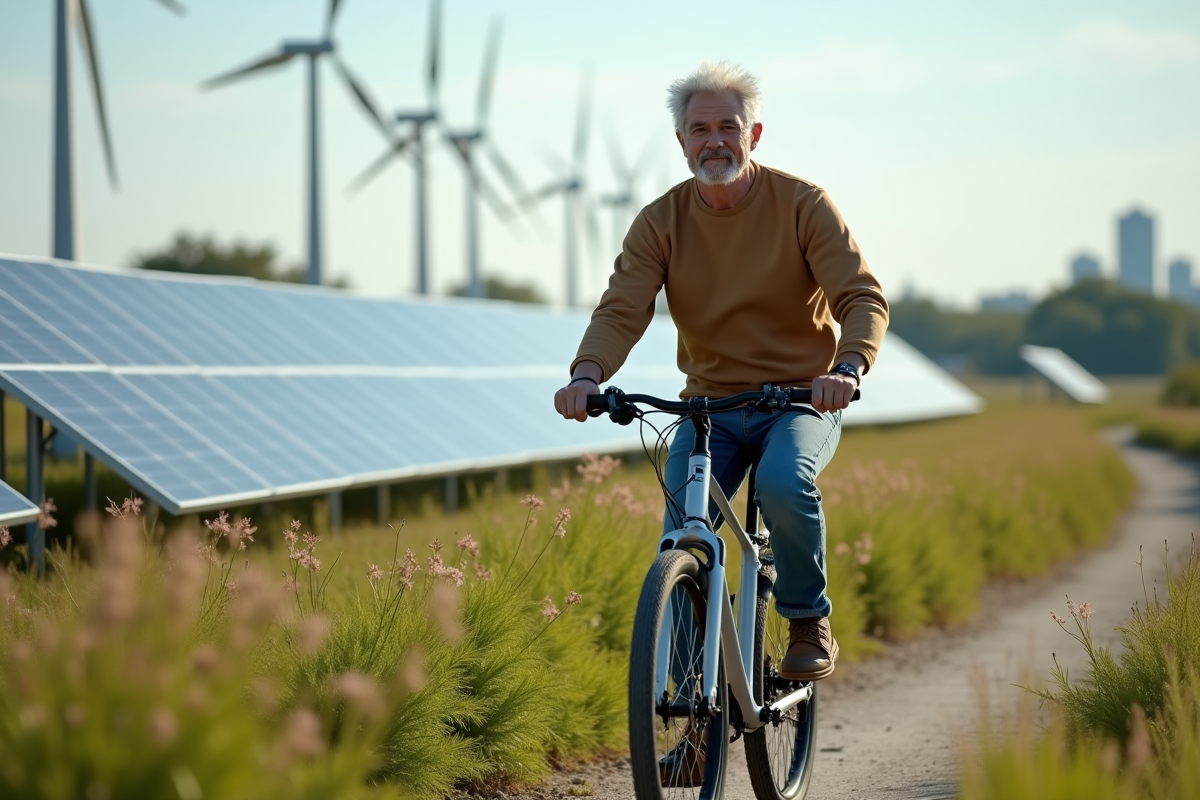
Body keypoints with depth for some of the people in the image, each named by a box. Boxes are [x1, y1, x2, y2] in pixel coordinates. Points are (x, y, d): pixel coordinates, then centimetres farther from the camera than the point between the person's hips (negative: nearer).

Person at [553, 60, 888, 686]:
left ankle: (809, 621, -9)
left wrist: (847, 368, -37)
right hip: (711, 404, 2)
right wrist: (587, 375, -35)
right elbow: (621, 309, -13)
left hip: (801, 399, -2)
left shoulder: (801, 204, -9)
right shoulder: (659, 223, -2)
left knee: (785, 482, -33)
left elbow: (863, 298, -16)